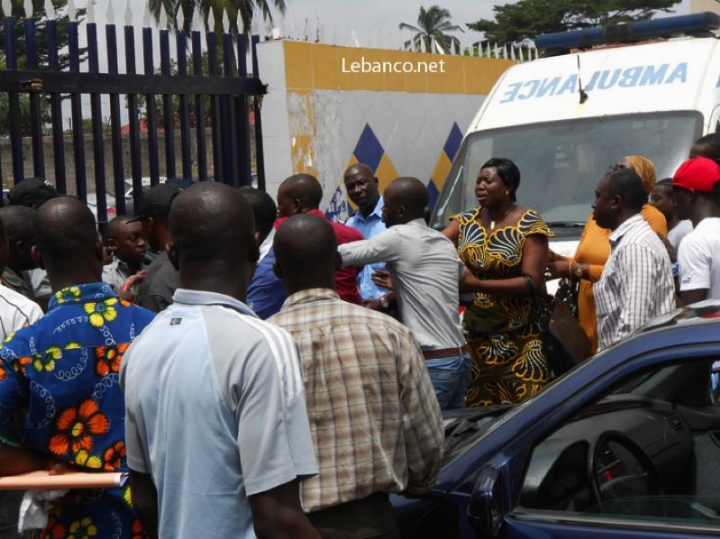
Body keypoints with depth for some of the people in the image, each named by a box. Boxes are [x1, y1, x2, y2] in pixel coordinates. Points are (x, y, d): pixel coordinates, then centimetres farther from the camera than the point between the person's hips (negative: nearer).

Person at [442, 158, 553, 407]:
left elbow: (532, 282, -14)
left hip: (522, 338, -4)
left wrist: (477, 284, -20)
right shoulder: (466, 221, 9)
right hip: (477, 336, 4)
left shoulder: (529, 224, -5)